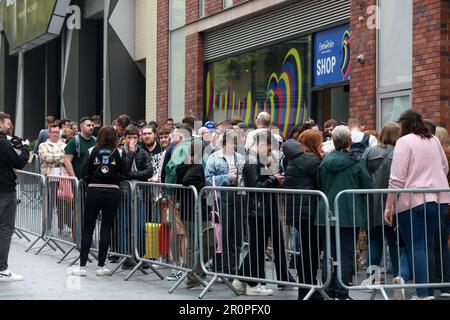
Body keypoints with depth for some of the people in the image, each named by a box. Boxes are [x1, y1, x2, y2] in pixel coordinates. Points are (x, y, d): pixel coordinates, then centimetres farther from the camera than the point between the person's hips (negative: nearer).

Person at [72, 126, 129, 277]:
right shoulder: (118, 153, 1)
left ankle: (82, 266, 4)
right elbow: (125, 175, 0)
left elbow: (84, 173, -3)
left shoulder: (92, 151, 0)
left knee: (87, 229, 6)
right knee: (106, 229, 6)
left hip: (94, 192, 0)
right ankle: (101, 266, 7)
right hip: (112, 193, 0)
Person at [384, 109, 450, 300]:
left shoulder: (404, 141, -7)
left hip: (413, 200, -6)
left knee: (416, 247, -4)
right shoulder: (434, 140, 12)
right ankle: (430, 289, 16)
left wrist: (389, 206, -10)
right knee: (429, 246, 13)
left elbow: (397, 179, -13)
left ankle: (423, 294, -11)